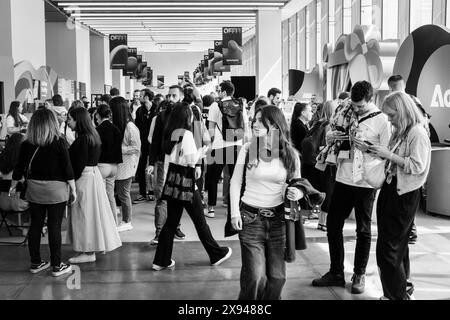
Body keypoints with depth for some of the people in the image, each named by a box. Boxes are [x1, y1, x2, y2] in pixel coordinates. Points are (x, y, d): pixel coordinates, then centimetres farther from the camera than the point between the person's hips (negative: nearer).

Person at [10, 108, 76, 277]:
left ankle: (35, 263, 22)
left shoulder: (27, 144, -1)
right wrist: (73, 189, -1)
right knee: (54, 227, 2)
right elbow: (67, 169, -10)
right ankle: (57, 265, 8)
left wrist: (13, 186, 21)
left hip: (34, 190, 3)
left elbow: (19, 169, 5)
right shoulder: (59, 142, -10)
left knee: (35, 225, 12)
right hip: (56, 190, -3)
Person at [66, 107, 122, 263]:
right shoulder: (92, 136, 10)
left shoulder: (83, 139, -18)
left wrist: (72, 181, -15)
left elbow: (80, 164, -20)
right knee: (91, 213, 16)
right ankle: (93, 247, 26)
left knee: (84, 214, -1)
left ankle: (88, 253, 7)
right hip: (93, 174, 10)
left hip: (84, 178, -9)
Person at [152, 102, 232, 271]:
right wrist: (203, 149, -1)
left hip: (172, 182, 7)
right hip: (186, 183, -7)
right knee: (200, 221, 7)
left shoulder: (170, 133, 7)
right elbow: (192, 159, -18)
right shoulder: (186, 134, -15)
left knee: (171, 222, 12)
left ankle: (161, 261, 14)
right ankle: (216, 254, 22)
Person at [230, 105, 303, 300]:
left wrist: (297, 194, -12)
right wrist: (235, 213, -3)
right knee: (255, 276, -6)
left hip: (278, 218, 2)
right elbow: (235, 182, 3)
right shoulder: (248, 149, -4)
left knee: (277, 276, 6)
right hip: (250, 217, -1)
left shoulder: (290, 154, -1)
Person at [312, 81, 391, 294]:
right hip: (343, 178, 4)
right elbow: (329, 137, 13)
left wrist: (367, 147, -23)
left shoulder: (381, 120, -7)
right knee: (333, 225, 8)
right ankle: (336, 273, 22)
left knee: (363, 230, 9)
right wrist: (330, 136, -8)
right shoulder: (346, 113, 4)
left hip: (366, 182, -4)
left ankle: (359, 275, 24)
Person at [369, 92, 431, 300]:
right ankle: (402, 288, 32)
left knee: (387, 248, -6)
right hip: (390, 189, 9)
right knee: (398, 244, 18)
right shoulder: (399, 132, 12)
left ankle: (398, 294, 6)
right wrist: (379, 153, 4)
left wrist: (389, 154, -20)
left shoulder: (418, 133, -14)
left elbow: (417, 166, -21)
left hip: (404, 196, -9)